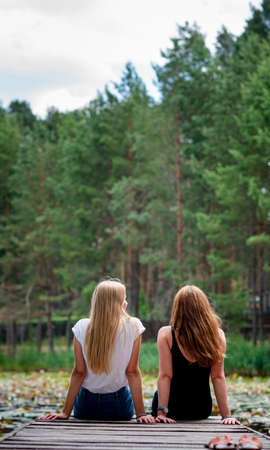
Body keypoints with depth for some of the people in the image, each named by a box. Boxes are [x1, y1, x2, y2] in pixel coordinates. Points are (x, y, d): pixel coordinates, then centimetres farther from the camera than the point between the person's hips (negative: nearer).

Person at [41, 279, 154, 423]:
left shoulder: (82, 327, -10)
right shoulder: (133, 326, -13)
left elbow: (79, 372, -10)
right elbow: (132, 372, -14)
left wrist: (65, 412, -6)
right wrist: (141, 413, -12)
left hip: (86, 403, 2)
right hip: (119, 403, -2)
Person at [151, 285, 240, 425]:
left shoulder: (166, 334, -15)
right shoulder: (217, 335, -9)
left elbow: (165, 376, -17)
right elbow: (218, 377, -10)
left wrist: (161, 412, -17)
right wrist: (227, 415, -8)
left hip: (171, 409, -3)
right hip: (202, 411, 3)